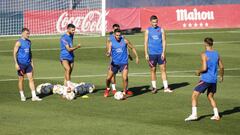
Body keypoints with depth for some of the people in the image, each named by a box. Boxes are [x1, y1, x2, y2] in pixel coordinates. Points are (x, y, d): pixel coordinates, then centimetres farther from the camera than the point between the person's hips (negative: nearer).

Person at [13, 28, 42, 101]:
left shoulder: (29, 42, 11)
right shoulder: (19, 42, -9)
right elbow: (14, 53, -9)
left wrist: (31, 62, 17)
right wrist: (16, 64, -16)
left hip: (28, 64, 5)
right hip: (21, 64, -5)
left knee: (31, 79, -1)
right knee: (21, 79, 5)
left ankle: (34, 96, -3)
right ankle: (22, 96, 16)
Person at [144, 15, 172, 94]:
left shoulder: (161, 30, 4)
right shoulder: (148, 30, 5)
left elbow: (164, 41, 2)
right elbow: (146, 42, 5)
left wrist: (163, 52, -7)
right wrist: (146, 54, -2)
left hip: (160, 53, 0)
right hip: (152, 54, 0)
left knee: (163, 69, -2)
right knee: (153, 70, 4)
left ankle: (166, 87, -2)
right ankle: (154, 87, 12)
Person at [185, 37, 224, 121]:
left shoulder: (204, 55, -12)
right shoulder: (217, 54, 7)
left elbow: (204, 68, -20)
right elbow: (221, 67, 9)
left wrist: (198, 72, 0)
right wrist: (221, 76, 25)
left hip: (205, 79, -7)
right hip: (214, 80, 7)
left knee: (194, 96, 0)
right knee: (210, 97, 22)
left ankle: (194, 114, -11)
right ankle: (216, 115, 14)